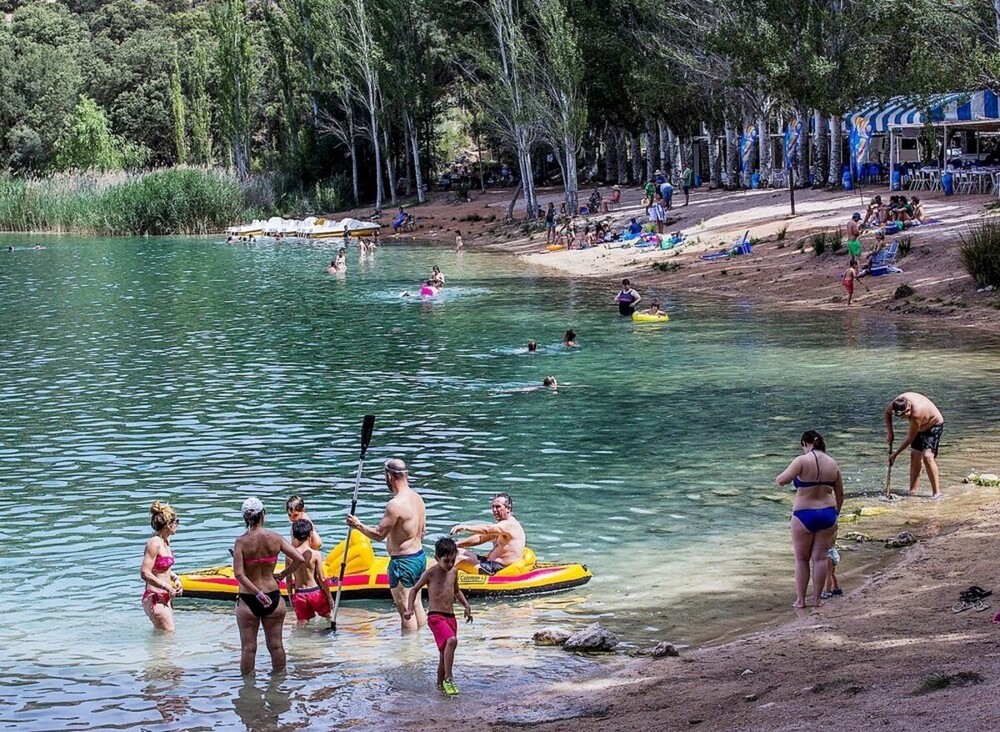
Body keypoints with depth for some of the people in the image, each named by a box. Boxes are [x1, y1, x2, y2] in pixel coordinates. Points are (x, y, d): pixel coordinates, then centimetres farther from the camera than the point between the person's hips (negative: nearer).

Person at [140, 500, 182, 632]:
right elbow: (145, 573, -24)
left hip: (164, 597, 9)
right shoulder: (154, 543, -20)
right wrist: (167, 587, -19)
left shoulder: (166, 541, 8)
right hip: (154, 599, -9)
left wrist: (175, 578, 7)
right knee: (168, 633, -6)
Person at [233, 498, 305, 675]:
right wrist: (282, 575, 3)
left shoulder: (241, 542, -12)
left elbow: (239, 574, -19)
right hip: (273, 598, 2)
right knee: (276, 645, 15)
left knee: (248, 647, 9)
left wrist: (257, 594, -14)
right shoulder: (275, 538, -7)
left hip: (248, 600, -2)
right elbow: (299, 559, -10)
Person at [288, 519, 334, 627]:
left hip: (299, 594, 2)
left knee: (302, 624, 12)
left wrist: (291, 597, 15)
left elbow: (289, 579, 1)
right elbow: (322, 579, -10)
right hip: (315, 592, -2)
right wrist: (329, 597, 1)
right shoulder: (315, 554, -13)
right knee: (329, 616, 19)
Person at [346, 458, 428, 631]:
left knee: (405, 610, -1)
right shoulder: (417, 498, 5)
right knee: (416, 604, 19)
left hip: (403, 563, -9)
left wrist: (358, 525, -4)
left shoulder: (395, 504, -23)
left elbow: (379, 535, -18)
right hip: (420, 556, 9)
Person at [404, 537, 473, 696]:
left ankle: (441, 684, 25)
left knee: (445, 652, 11)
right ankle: (448, 678, -24)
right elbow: (415, 589, 3)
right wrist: (410, 609, -8)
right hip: (435, 617, -7)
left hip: (450, 616, 7)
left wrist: (466, 606, 17)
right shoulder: (430, 573, -6)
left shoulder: (453, 572, 12)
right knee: (452, 640, -29)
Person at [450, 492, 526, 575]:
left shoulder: (510, 524, -15)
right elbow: (480, 538, 19)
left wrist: (465, 527, -43)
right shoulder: (500, 526, 19)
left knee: (459, 560, -22)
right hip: (492, 563, 11)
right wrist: (457, 544, 10)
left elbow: (487, 529, -32)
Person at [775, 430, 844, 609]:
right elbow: (840, 494, 11)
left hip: (804, 516, -4)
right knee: (820, 557, 12)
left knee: (801, 559, 10)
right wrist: (836, 513, 25)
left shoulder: (802, 461, -13)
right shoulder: (833, 464, 3)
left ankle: (800, 599, 13)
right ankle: (817, 599, 15)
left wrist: (779, 478, 2)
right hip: (827, 514, 4)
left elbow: (781, 480, -22)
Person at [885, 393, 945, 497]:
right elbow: (887, 413, 3)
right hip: (920, 427, 8)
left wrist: (896, 454, -19)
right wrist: (889, 433, -4)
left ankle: (936, 492, -20)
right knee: (914, 456, 6)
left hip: (934, 425, -8)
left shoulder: (916, 413, -40)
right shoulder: (899, 401, -21)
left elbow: (910, 438, -28)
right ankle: (912, 491, 11)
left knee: (927, 456, -23)